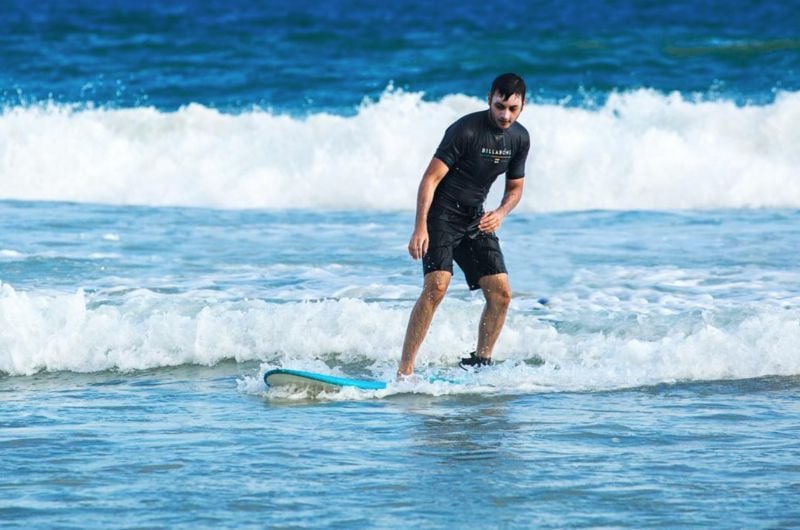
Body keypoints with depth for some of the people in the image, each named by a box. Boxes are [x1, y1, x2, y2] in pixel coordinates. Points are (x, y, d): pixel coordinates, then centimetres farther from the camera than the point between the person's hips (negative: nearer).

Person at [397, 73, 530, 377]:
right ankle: (404, 371, -24)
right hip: (442, 215, -7)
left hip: (476, 220, 7)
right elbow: (431, 179, -19)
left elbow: (515, 188, 15)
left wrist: (500, 214, -7)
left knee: (501, 293, -3)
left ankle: (480, 362, 13)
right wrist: (420, 228, -27)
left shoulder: (520, 138, 2)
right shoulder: (465, 130, -19)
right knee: (436, 286, -24)